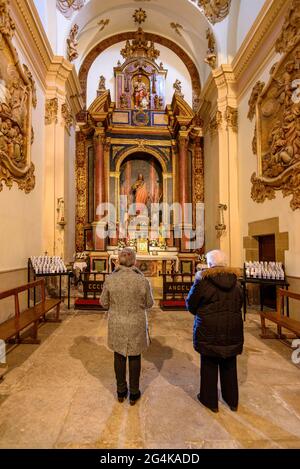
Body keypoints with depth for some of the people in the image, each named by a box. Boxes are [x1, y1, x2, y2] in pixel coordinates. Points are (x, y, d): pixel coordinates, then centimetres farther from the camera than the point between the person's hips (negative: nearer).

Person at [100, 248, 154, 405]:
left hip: (117, 324, 2)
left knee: (119, 356, 20)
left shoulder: (110, 279, -15)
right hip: (136, 324, -1)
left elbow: (104, 303, -3)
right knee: (134, 358, 18)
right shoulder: (142, 280, -19)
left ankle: (121, 391, 39)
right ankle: (134, 393, 35)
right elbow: (149, 304, -6)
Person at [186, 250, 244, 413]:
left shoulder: (202, 281, -17)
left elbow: (191, 304, -8)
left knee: (209, 366, 15)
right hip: (232, 331, 5)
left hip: (209, 331, -4)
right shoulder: (235, 283, -2)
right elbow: (239, 304, 9)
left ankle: (210, 400, 31)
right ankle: (232, 400, 39)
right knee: (229, 366, 22)